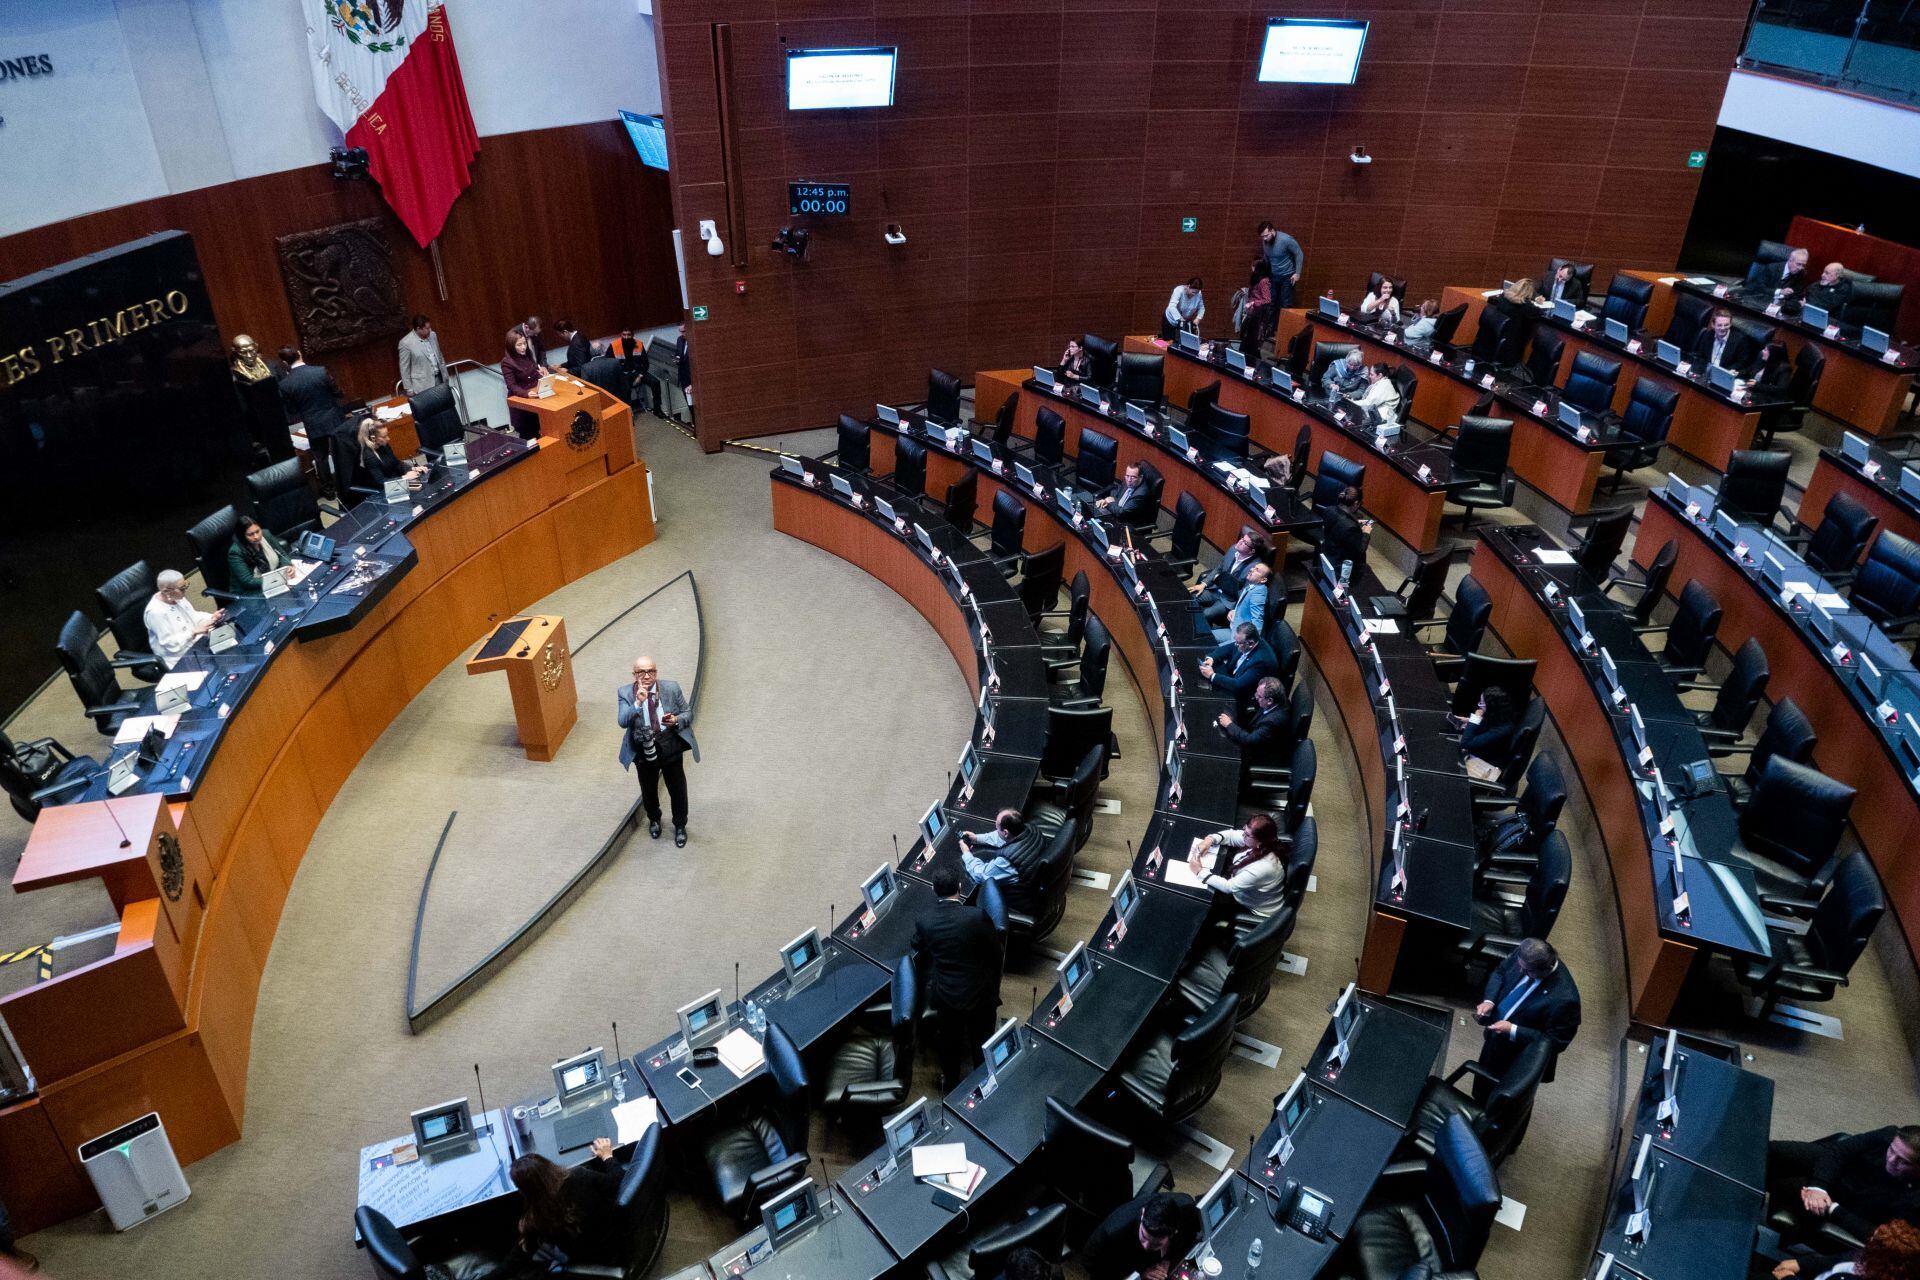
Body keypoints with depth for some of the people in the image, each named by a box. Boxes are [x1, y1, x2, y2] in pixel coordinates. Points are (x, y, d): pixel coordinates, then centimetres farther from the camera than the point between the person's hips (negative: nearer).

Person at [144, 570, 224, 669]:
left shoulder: (177, 597, 1)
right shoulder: (155, 612, -23)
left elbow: (192, 616, 15)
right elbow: (170, 643, -22)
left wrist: (212, 617, -3)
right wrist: (194, 631, -27)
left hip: (197, 641, 9)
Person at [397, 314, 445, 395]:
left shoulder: (433, 335, 4)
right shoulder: (406, 343, -14)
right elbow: (404, 368, -8)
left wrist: (445, 376, 17)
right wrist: (409, 389, -7)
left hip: (439, 379, 6)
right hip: (423, 385, -6)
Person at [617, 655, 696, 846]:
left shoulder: (671, 688, -11)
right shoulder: (626, 693, -13)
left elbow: (688, 713, -2)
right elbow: (622, 722, -25)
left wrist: (676, 720, -23)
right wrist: (638, 703, -39)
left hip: (671, 749, 0)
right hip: (644, 752, 0)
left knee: (677, 790, 14)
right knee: (648, 790, 21)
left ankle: (680, 826, 39)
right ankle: (654, 819, 52)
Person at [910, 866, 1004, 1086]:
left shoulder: (924, 920, -15)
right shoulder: (977, 916, -26)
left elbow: (918, 948, 6)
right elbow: (996, 952, -13)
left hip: (946, 994, 2)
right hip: (979, 993, -2)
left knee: (949, 1040, 25)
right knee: (981, 1042, 21)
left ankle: (950, 1079, 44)